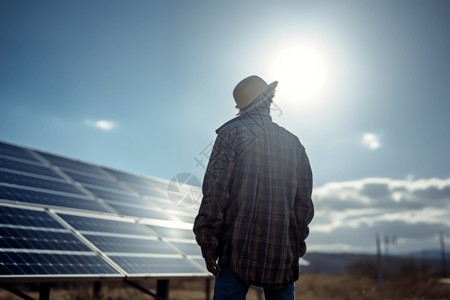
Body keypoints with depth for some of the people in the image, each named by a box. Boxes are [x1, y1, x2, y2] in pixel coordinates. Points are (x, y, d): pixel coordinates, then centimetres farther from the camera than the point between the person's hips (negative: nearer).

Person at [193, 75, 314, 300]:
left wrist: (208, 244, -6)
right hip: (284, 251, 4)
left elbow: (216, 191, -9)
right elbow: (304, 202, 10)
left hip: (239, 248, -3)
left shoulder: (233, 132, -1)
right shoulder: (293, 143, 10)